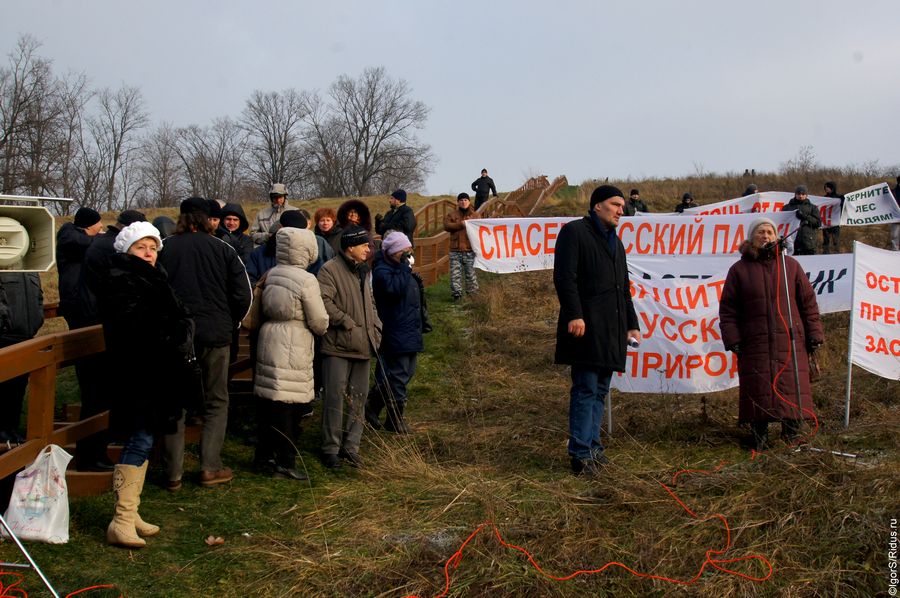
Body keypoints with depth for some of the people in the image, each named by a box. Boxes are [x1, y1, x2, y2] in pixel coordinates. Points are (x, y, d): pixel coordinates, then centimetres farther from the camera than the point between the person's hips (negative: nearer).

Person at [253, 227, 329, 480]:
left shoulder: (270, 275, 6)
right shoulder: (306, 280, -14)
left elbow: (265, 309, 14)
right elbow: (319, 321, -10)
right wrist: (321, 330, 11)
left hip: (269, 341, 7)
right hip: (293, 346, -7)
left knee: (271, 399, 17)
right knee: (287, 404, -2)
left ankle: (264, 452, 29)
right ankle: (284, 463, 3)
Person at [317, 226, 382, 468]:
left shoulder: (364, 271, 18)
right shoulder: (330, 270, -9)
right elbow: (324, 303, -21)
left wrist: (375, 330, 13)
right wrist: (347, 322, -17)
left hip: (362, 346, 8)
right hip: (338, 345, -8)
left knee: (358, 397, 11)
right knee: (335, 397, -3)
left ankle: (351, 446, 21)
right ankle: (331, 448, 8)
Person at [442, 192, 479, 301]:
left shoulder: (475, 215, 10)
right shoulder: (451, 215, 10)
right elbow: (446, 226, -7)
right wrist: (460, 224, -15)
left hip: (470, 249, -1)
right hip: (455, 250, 1)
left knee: (470, 272, 4)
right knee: (455, 273, -3)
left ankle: (473, 292, 16)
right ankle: (457, 293, 1)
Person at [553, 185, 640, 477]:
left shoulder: (615, 242, 25)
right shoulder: (574, 231, -2)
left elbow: (624, 288, 28)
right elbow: (564, 276, -12)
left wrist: (631, 323, 22)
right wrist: (574, 314, -20)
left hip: (611, 329, 9)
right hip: (586, 327, -8)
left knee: (600, 390, 11)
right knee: (586, 390, -8)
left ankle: (592, 445, 19)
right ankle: (581, 455, -4)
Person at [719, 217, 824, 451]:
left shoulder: (790, 266, 9)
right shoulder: (739, 270, 7)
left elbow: (808, 303, 11)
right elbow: (727, 309, 6)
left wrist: (814, 335, 6)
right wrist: (733, 340, -3)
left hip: (790, 342, 1)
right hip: (755, 345, 0)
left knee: (791, 388, 0)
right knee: (758, 391, 1)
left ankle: (792, 436, 14)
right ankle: (759, 438, 14)